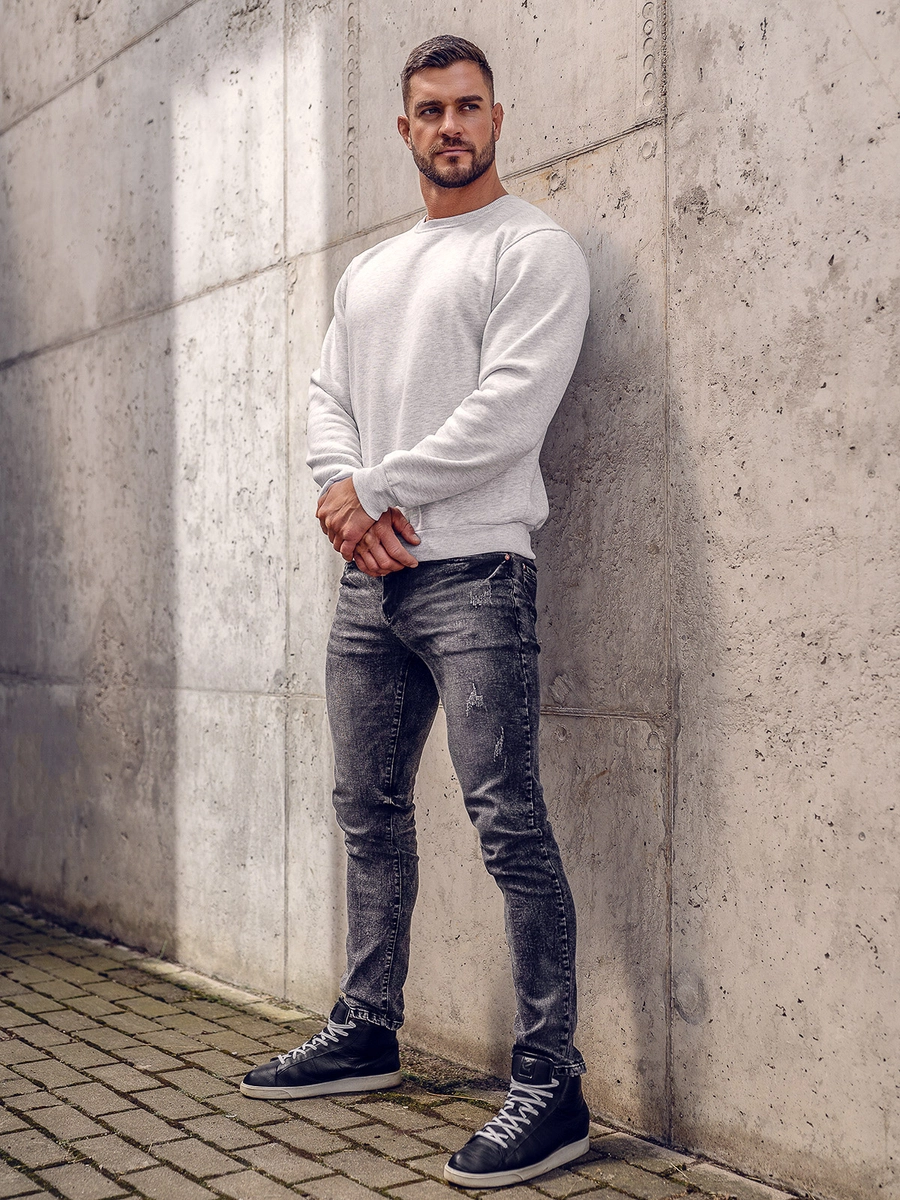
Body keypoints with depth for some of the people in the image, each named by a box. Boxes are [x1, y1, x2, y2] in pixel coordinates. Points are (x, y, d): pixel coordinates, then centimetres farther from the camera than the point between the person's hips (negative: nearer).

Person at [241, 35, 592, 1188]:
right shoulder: (367, 271, 23)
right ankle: (366, 1031, 27)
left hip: (471, 574, -8)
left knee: (508, 823, -11)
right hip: (369, 580, 8)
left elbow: (509, 409, -13)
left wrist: (373, 488, -11)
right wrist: (347, 492, -7)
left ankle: (550, 1083, -6)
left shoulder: (532, 249, -1)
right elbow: (326, 393, 14)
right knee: (369, 814, 13)